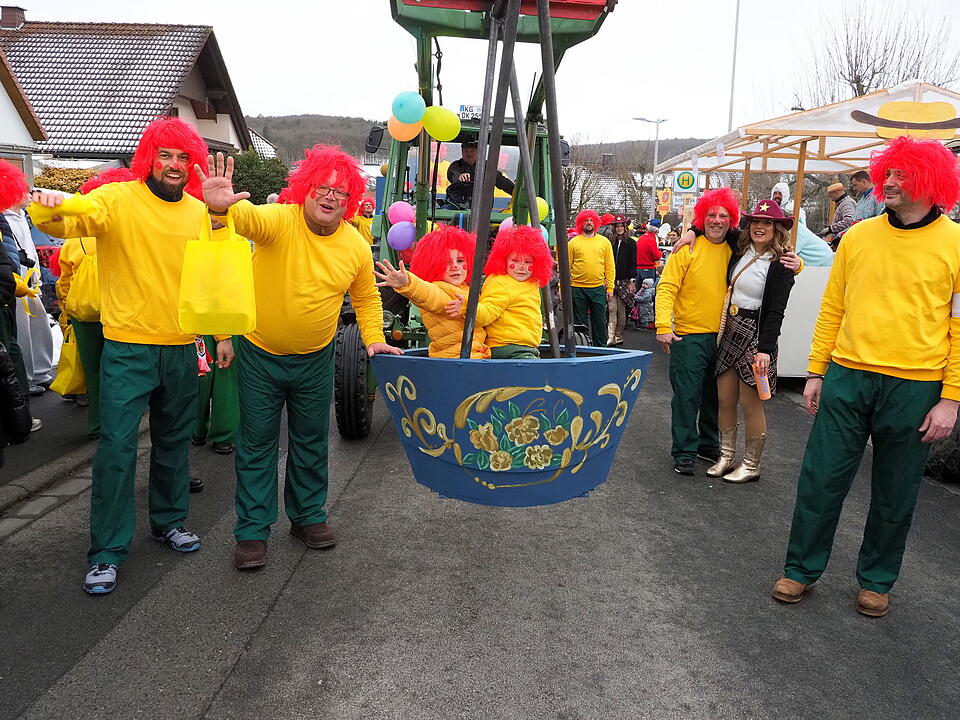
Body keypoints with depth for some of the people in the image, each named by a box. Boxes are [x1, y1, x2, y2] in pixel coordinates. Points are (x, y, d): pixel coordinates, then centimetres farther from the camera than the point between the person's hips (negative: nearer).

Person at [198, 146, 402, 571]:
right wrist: (222, 206, -65)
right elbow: (248, 217, -43)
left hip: (315, 360, 3)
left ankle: (308, 516, 34)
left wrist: (374, 339, -2)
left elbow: (366, 298, 10)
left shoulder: (356, 246, -7)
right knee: (257, 444, 6)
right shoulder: (278, 221, -19)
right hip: (260, 355, -3)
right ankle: (252, 531, 20)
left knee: (312, 442, 15)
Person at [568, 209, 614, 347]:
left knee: (600, 321, 7)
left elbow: (610, 267, 6)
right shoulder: (573, 243, 2)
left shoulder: (604, 242, 7)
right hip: (578, 289, -1)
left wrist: (610, 288, 1)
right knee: (580, 323, 6)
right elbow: (567, 267, 0)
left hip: (598, 289, 1)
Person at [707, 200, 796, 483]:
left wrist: (766, 349, -19)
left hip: (756, 335, -6)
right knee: (725, 399, 8)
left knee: (750, 404, 1)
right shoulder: (740, 251, 8)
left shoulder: (780, 265, -8)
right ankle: (726, 457, 21)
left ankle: (751, 466, 14)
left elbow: (776, 311, -13)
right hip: (729, 331, 6)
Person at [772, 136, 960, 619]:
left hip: (914, 388, -1)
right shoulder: (859, 236, 4)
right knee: (820, 480, 6)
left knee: (895, 494, 12)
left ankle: (876, 580, 31)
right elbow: (832, 308, 7)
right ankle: (801, 569, 23)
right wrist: (816, 372, 6)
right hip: (847, 378, 2)